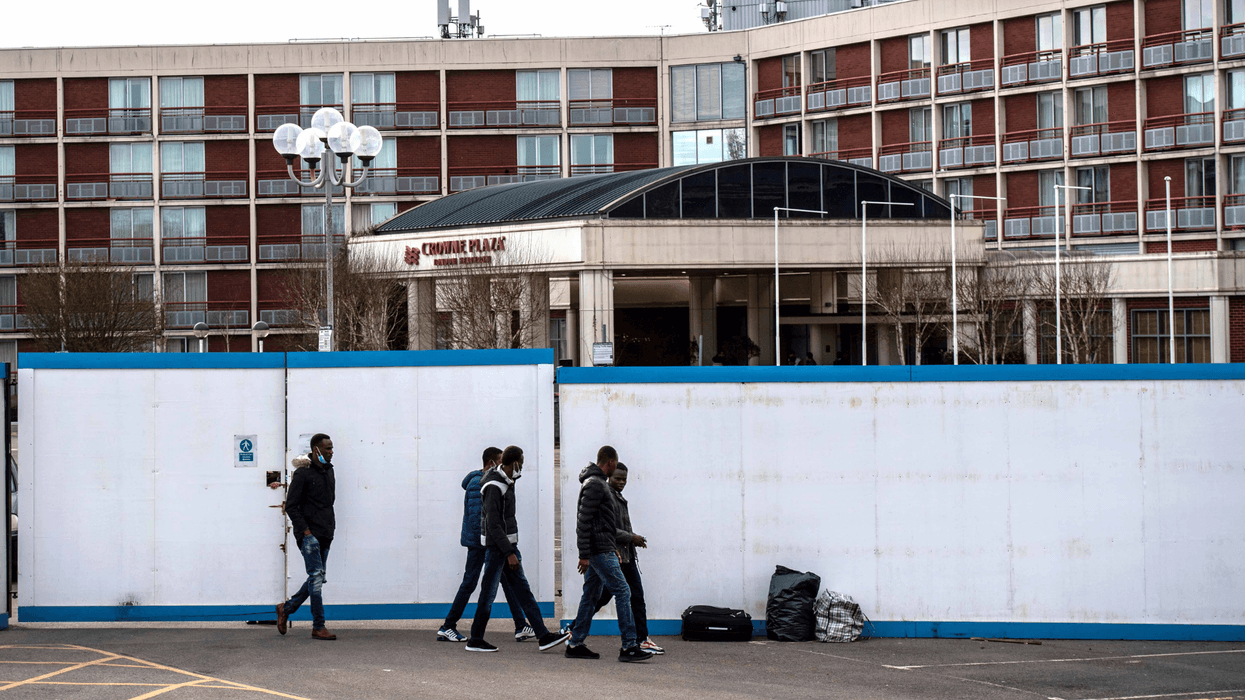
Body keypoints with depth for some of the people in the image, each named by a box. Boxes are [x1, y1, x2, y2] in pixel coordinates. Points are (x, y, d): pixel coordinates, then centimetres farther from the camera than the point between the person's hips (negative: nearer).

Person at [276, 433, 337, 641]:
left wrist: (331, 528, 14)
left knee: (317, 579, 9)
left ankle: (286, 608, 27)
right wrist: (305, 530, -15)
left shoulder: (329, 471, 15)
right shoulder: (303, 473, -9)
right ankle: (318, 627, -9)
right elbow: (291, 506, -10)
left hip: (325, 536, 8)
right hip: (309, 534, -8)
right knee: (316, 578, -10)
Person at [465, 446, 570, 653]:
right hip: (496, 546, -10)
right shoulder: (494, 487, -18)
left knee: (523, 591, 6)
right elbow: (493, 525, -22)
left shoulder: (506, 483, 12)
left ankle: (543, 636, 5)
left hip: (508, 545, 10)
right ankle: (475, 640, 8)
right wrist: (510, 553, -23)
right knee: (488, 593, -2)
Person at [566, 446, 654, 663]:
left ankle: (576, 644, 13)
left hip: (601, 550, 11)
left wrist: (613, 547, 24)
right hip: (600, 551, -11)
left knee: (591, 595, 11)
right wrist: (584, 554, -21)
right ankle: (629, 646, -15)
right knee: (622, 592, -12)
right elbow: (584, 521, -19)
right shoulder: (595, 485, -14)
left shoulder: (599, 483, 19)